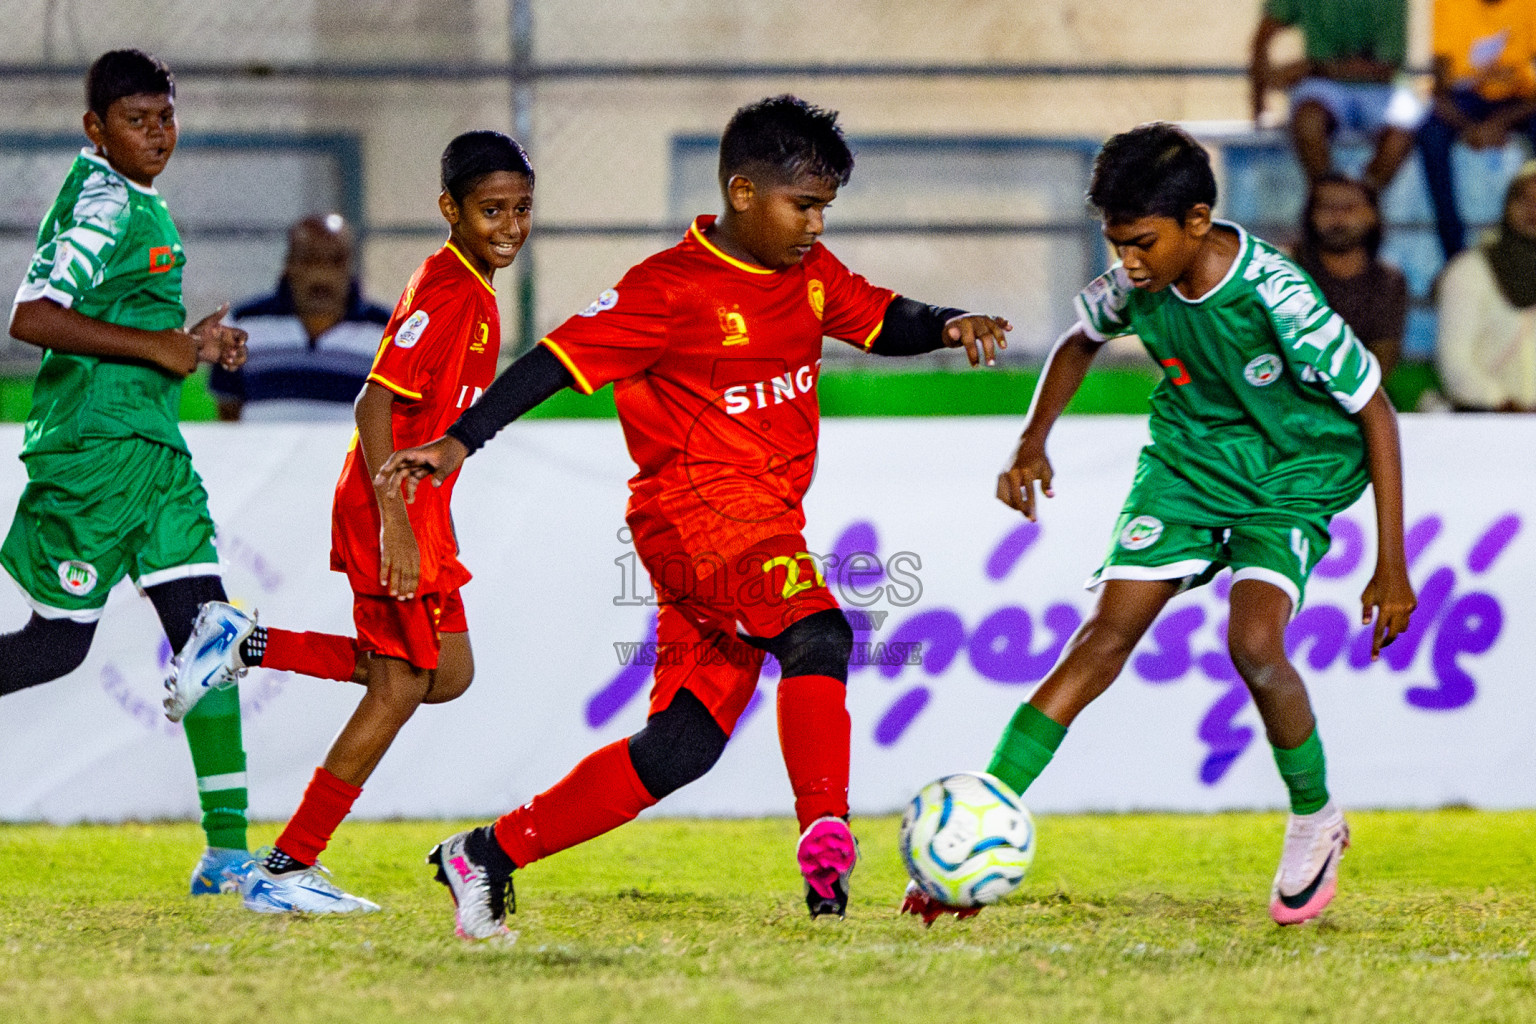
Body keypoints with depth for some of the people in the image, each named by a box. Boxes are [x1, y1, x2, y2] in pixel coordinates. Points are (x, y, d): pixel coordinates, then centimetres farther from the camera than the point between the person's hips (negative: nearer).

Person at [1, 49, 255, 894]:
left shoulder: (138, 206, 17)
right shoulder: (103, 208, -13)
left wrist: (191, 342, 15)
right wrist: (156, 346, -21)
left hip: (153, 450, 9)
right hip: (94, 448, -9)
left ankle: (227, 848, -2)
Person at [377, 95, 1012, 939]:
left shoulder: (810, 273, 11)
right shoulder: (672, 290, -11)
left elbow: (882, 322, 19)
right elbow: (558, 360, -12)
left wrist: (949, 327, -3)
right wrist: (459, 443, -19)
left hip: (767, 521, 8)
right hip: (693, 508, -8)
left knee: (684, 744, 4)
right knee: (817, 632, -32)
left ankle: (489, 856, 12)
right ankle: (825, 839, -42)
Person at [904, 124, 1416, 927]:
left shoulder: (1276, 297, -30)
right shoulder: (1140, 284, -14)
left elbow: (1375, 412, -20)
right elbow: (1080, 341, 11)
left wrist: (1392, 566, -19)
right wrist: (1033, 442, -1)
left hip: (1295, 471, -4)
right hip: (1189, 454, 4)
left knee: (1254, 644, -26)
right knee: (1107, 635, -10)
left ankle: (1315, 821, 1)